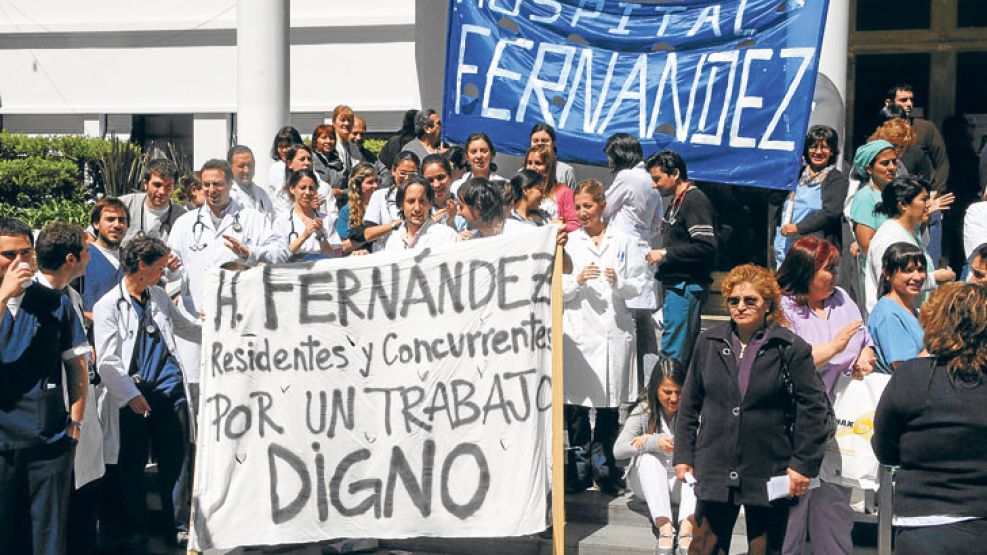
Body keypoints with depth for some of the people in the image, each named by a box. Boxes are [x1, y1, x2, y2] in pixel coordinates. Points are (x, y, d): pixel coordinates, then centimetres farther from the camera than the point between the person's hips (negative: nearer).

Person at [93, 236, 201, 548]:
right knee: (130, 464, 6)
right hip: (132, 394, -4)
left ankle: (180, 523, 16)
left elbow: (187, 327, 30)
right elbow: (107, 361, -10)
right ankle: (133, 526, 22)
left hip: (169, 389, 4)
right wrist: (131, 395, -14)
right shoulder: (108, 306, -5)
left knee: (177, 459, 4)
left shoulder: (159, 296, 14)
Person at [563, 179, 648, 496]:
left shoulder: (624, 241, 9)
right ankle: (580, 467, 8)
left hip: (614, 330, 0)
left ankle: (602, 465, 18)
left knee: (609, 402, 4)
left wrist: (619, 282, -13)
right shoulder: (569, 242, 10)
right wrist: (578, 280, -13)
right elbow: (557, 290, 6)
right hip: (578, 330, 0)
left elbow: (640, 284, 6)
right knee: (575, 401, -3)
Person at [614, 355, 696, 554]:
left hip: (682, 482, 0)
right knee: (649, 457, -30)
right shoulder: (644, 410, -7)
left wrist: (648, 439, -23)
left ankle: (686, 530, -42)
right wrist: (655, 442, -35)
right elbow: (618, 450, -16)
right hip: (648, 482, 0)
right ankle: (665, 529, -41)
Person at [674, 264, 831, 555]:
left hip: (768, 475, -2)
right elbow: (689, 403, 10)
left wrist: (803, 465, -6)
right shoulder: (708, 343, 5)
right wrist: (683, 456, 7)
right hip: (714, 471, 2)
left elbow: (814, 408, -3)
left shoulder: (792, 348, -5)